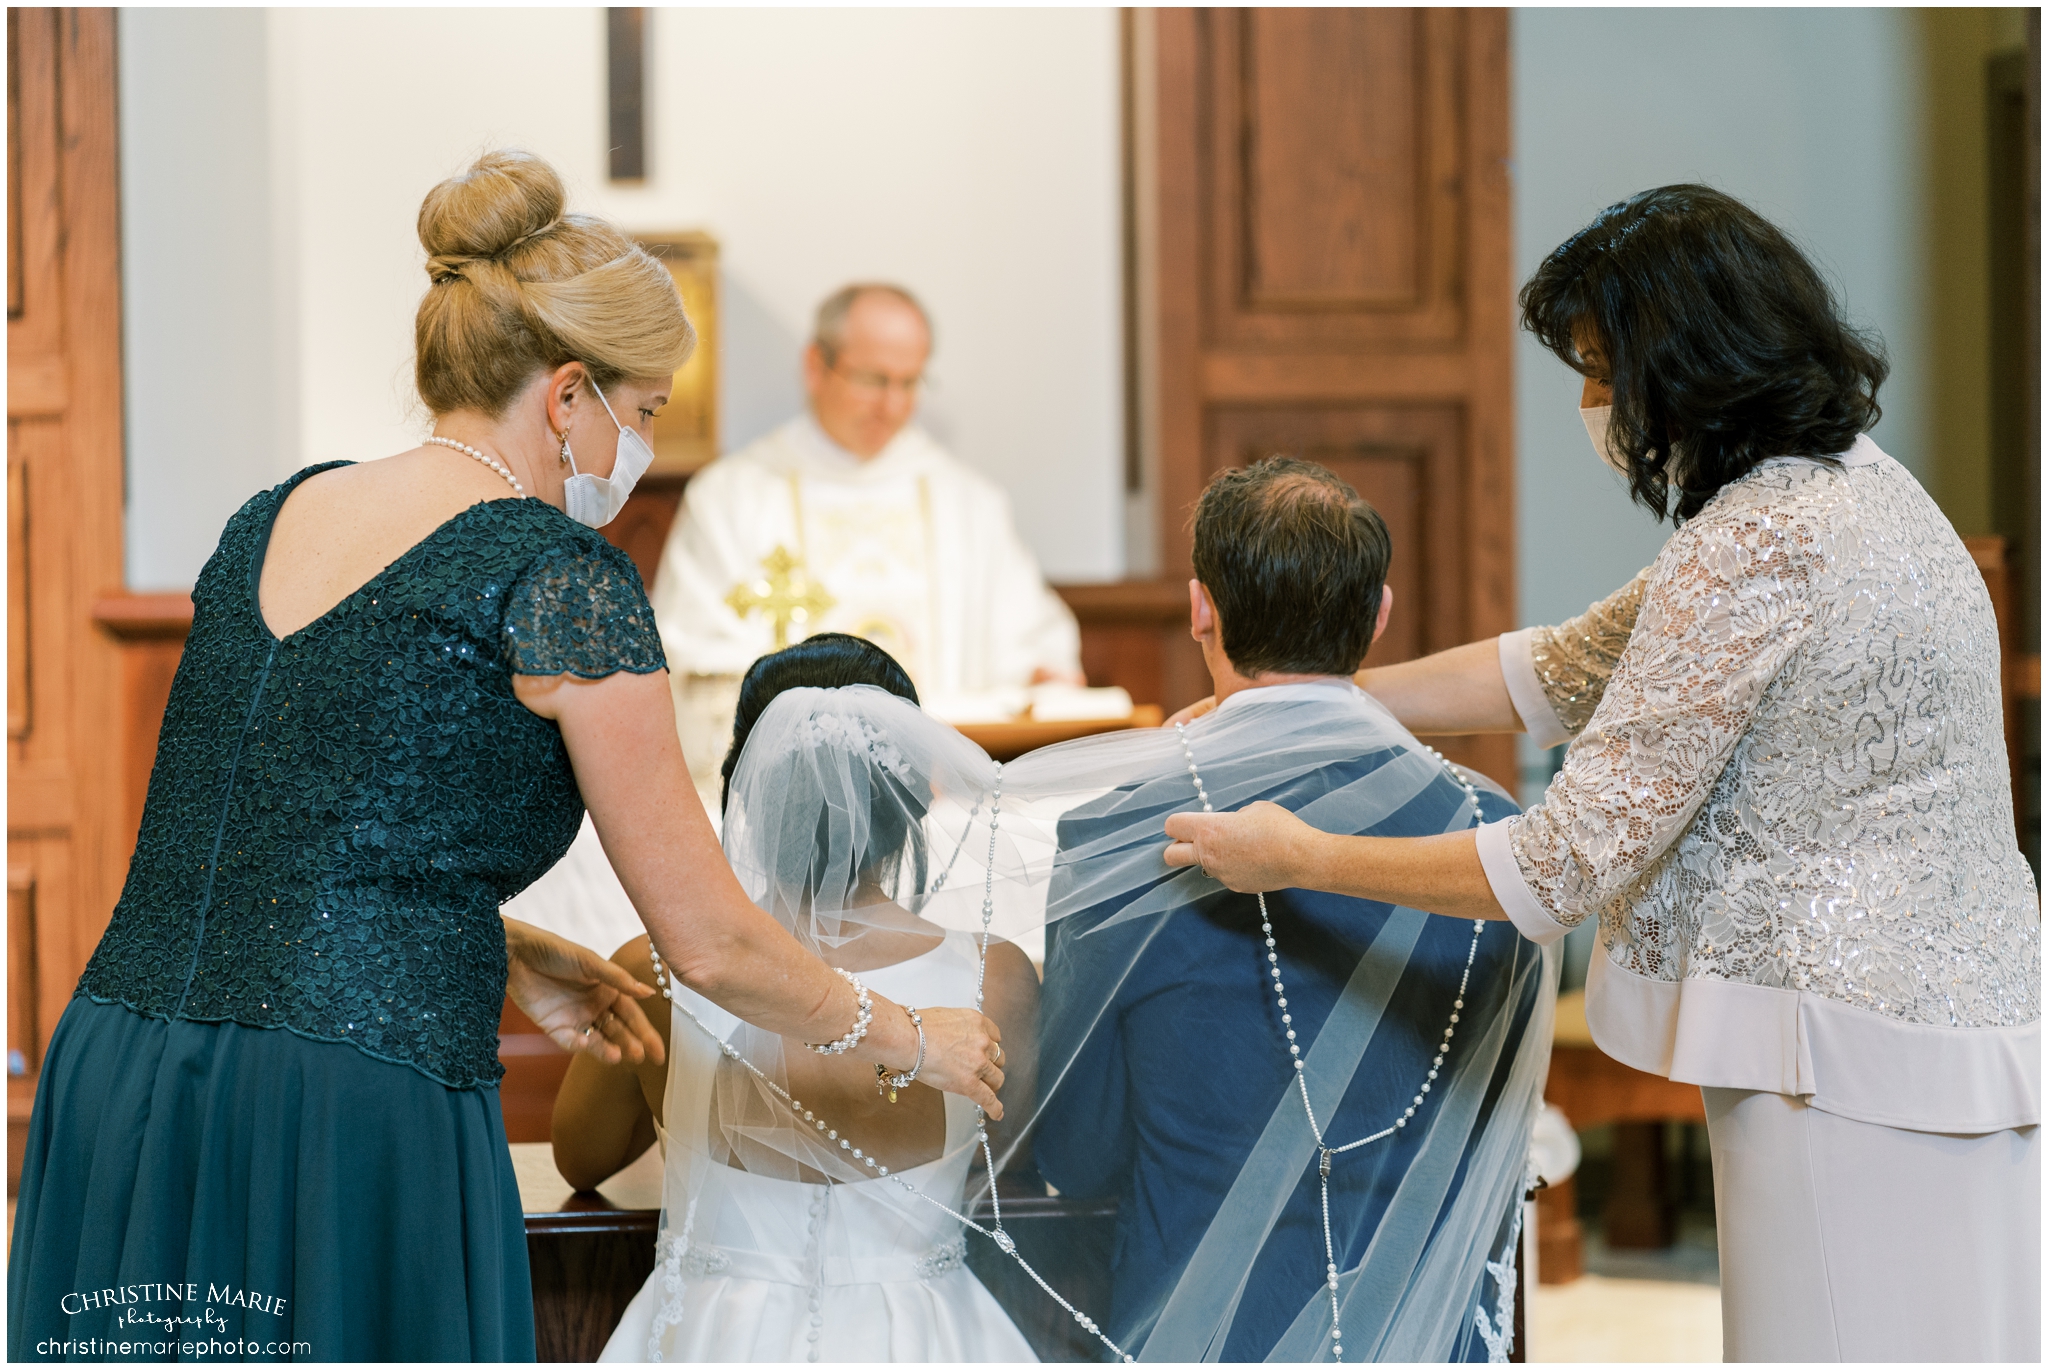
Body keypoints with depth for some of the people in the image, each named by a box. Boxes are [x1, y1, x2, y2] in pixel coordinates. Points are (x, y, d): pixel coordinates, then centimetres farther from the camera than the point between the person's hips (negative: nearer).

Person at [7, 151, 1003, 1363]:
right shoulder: (559, 577, -3)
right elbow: (710, 944, 1)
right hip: (353, 1126, -7)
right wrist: (911, 1040, 17)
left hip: (116, 1087, 7)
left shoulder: (274, 521, 16)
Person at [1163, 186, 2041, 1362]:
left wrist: (1298, 857, -6)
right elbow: (1570, 670, 21)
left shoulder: (1755, 550, -19)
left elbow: (1571, 864, -17)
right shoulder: (1856, 488, 12)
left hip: (1858, 1074, -10)